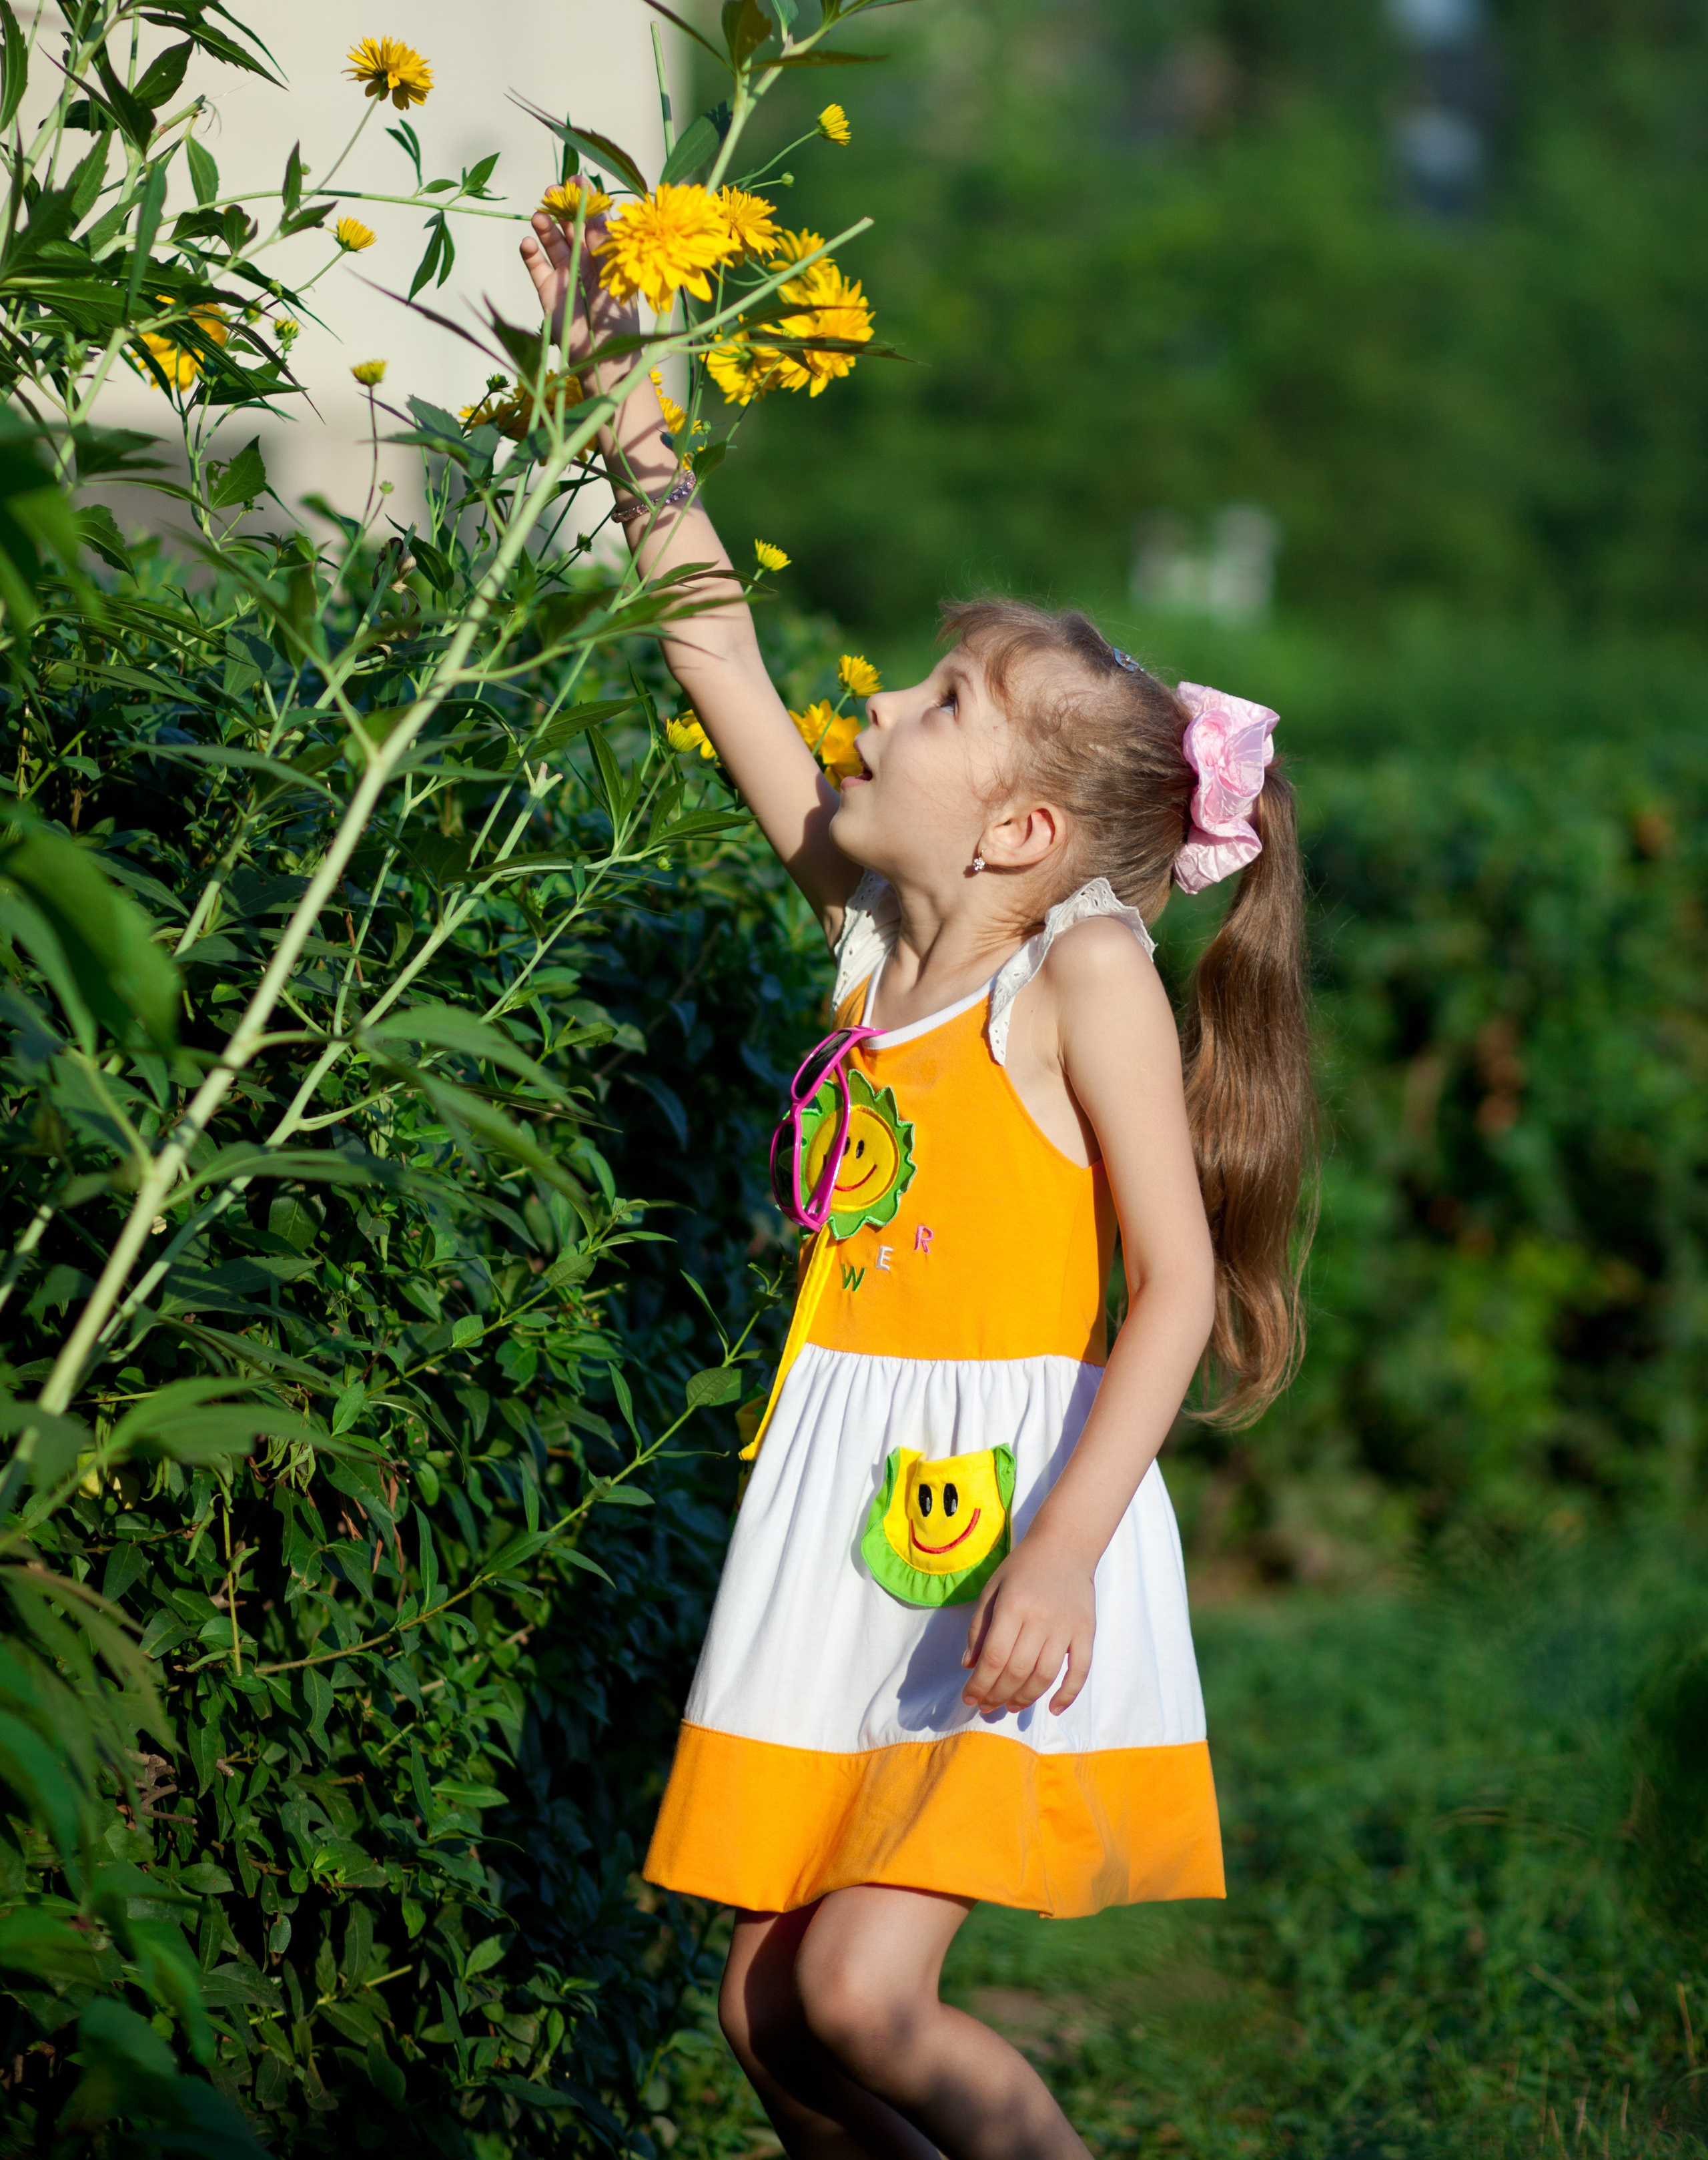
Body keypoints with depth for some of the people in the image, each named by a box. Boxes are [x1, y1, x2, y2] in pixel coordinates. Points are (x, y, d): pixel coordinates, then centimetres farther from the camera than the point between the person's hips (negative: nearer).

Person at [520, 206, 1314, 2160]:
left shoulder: (1088, 971, -9)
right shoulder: (870, 934, 8)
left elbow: (1181, 1285, -15)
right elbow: (727, 674, 15)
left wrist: (1063, 1550, -24)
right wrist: (629, 425, 15)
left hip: (1013, 1501, -7)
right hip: (843, 1511, 7)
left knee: (866, 1998, -16)